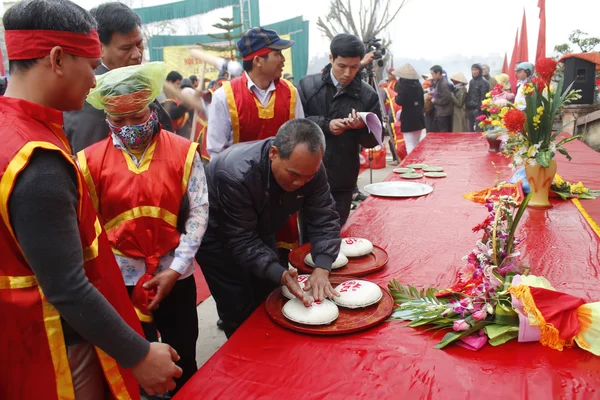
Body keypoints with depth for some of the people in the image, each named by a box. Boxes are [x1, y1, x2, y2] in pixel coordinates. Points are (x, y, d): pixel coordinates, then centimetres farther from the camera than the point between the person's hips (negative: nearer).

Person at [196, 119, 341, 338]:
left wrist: (322, 268, -36)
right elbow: (243, 241, -34)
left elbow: (324, 221, -21)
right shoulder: (236, 174, -39)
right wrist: (281, 275, -46)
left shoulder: (310, 167, -23)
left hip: (259, 228, 5)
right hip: (217, 235, -5)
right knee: (240, 311, -4)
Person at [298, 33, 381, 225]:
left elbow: (374, 140, 5)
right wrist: (325, 125, -16)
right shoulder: (307, 85, 0)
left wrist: (362, 127, -17)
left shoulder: (368, 95, 2)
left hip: (343, 182, 1)